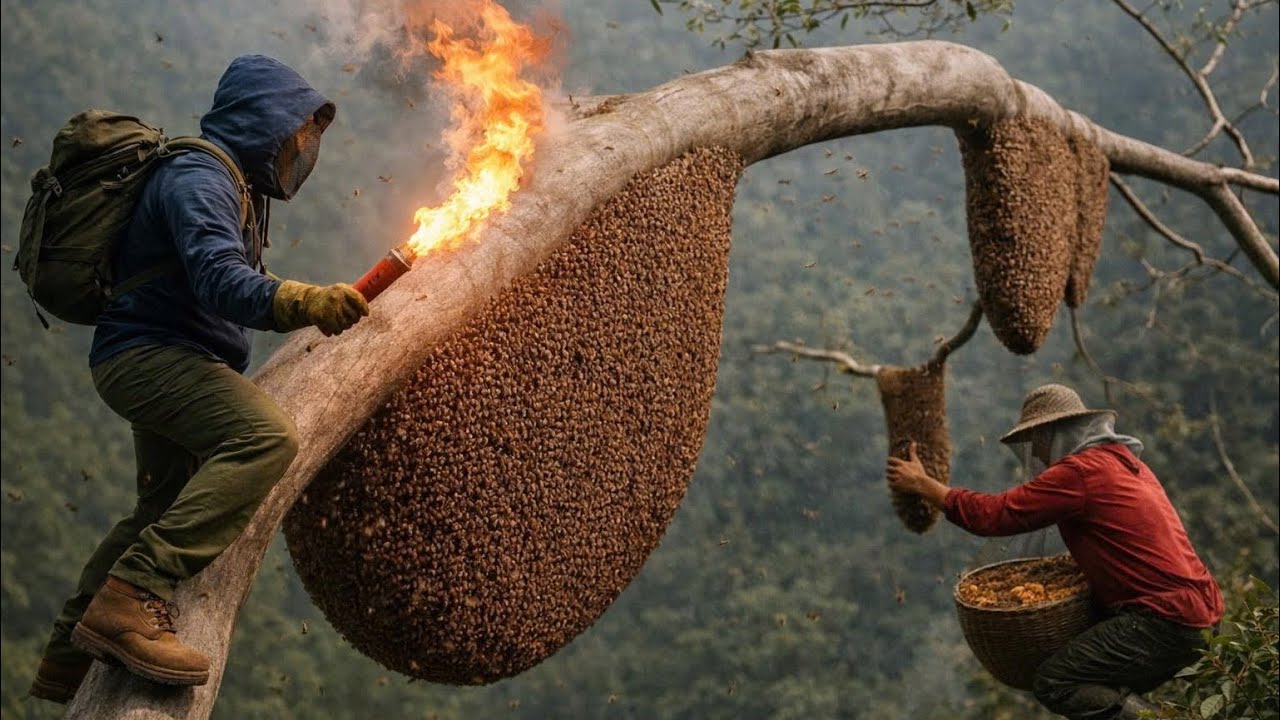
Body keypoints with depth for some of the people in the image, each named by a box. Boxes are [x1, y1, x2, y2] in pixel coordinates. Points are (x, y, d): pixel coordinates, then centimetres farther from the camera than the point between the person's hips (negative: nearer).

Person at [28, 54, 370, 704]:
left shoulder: (234, 185, 17)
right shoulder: (198, 178, -17)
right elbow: (219, 279, -33)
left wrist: (312, 306, 19)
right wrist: (301, 302, -48)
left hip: (164, 359, 12)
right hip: (148, 352, -12)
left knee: (167, 507, 24)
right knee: (265, 438, -33)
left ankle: (68, 661, 37)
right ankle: (131, 601, -37)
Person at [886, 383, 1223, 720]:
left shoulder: (1079, 471, -11)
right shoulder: (1125, 461, 19)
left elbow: (993, 513, -8)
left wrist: (923, 485, 1)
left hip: (1166, 619, -10)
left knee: (1053, 683, -11)